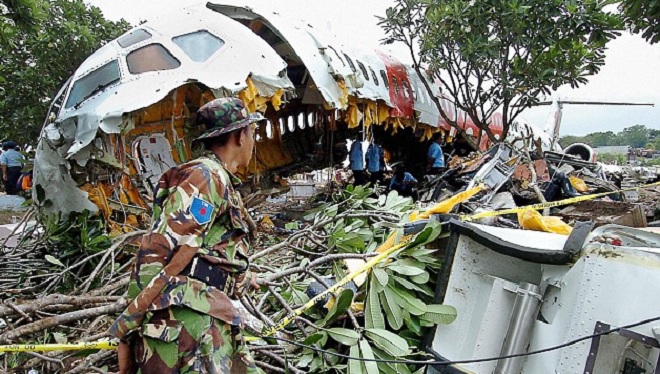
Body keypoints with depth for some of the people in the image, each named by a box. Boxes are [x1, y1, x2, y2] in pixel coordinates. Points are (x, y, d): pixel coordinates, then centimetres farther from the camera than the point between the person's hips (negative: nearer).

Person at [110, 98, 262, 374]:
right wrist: (127, 327, -15)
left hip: (211, 319, 10)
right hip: (187, 320, -10)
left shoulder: (219, 181, 22)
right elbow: (159, 252, -16)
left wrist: (240, 279, 46)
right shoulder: (205, 177, -10)